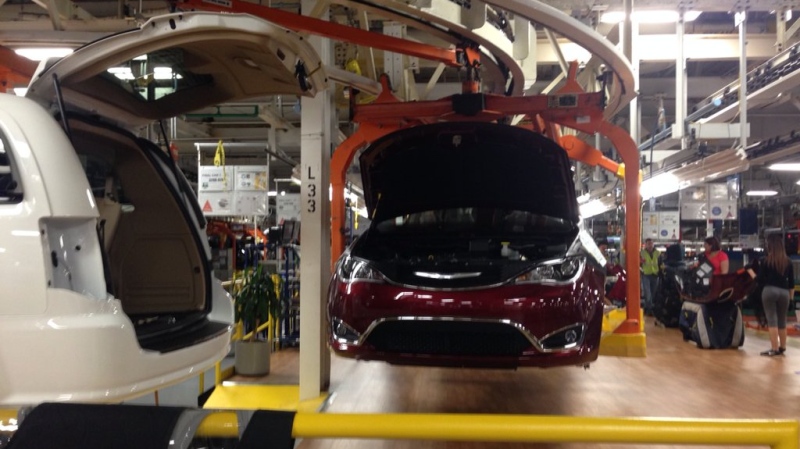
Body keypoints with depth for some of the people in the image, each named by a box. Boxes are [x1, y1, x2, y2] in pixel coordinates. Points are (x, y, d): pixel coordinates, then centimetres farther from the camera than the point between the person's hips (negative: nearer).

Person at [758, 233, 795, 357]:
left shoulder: (767, 260, -6)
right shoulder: (788, 261, 6)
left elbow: (760, 280, -4)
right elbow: (791, 282, 7)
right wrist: (791, 296, 17)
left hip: (769, 291, -4)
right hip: (784, 292, 4)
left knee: (772, 320, -2)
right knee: (782, 321, 15)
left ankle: (774, 349, -5)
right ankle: (782, 348, 23)